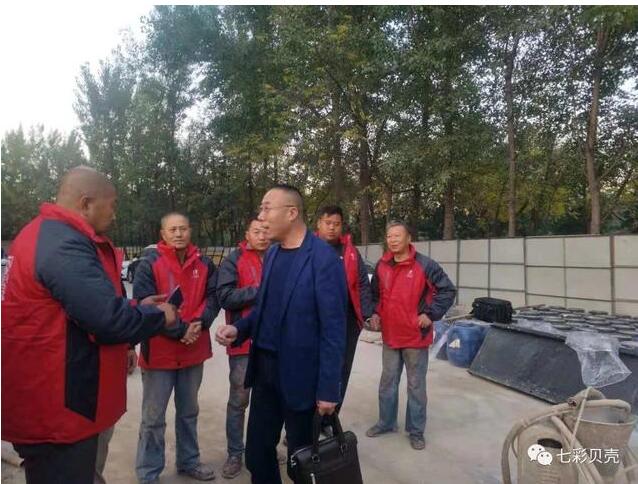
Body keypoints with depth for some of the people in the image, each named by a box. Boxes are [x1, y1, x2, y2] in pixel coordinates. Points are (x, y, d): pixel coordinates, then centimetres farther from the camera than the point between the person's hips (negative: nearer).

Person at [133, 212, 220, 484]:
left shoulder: (204, 264, 3)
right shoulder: (150, 263, -10)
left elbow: (213, 297, 2)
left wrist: (199, 323, -16)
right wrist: (179, 330, -18)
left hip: (194, 350, 4)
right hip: (159, 351, -4)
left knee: (189, 411, 20)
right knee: (153, 417, 7)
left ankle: (189, 461, 37)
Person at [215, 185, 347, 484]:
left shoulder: (324, 259, -18)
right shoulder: (272, 254, 7)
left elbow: (333, 330, -17)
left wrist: (328, 389, -15)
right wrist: (238, 328, -5)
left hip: (300, 373, -6)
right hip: (264, 366, 7)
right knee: (256, 451, 18)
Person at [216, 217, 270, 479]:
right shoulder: (233, 261, -5)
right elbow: (225, 297, -17)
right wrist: (259, 291, -20)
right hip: (244, 341, -4)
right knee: (239, 401, 6)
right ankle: (235, 454, 22)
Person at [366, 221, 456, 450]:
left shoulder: (424, 265, -13)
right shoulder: (381, 266, 3)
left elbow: (448, 290, -9)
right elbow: (375, 293, 18)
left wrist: (431, 313, -14)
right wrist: (374, 313, 4)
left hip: (416, 337, -4)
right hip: (390, 336, 5)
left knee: (416, 385, 9)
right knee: (388, 382, 17)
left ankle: (416, 430, 25)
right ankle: (386, 422, 34)